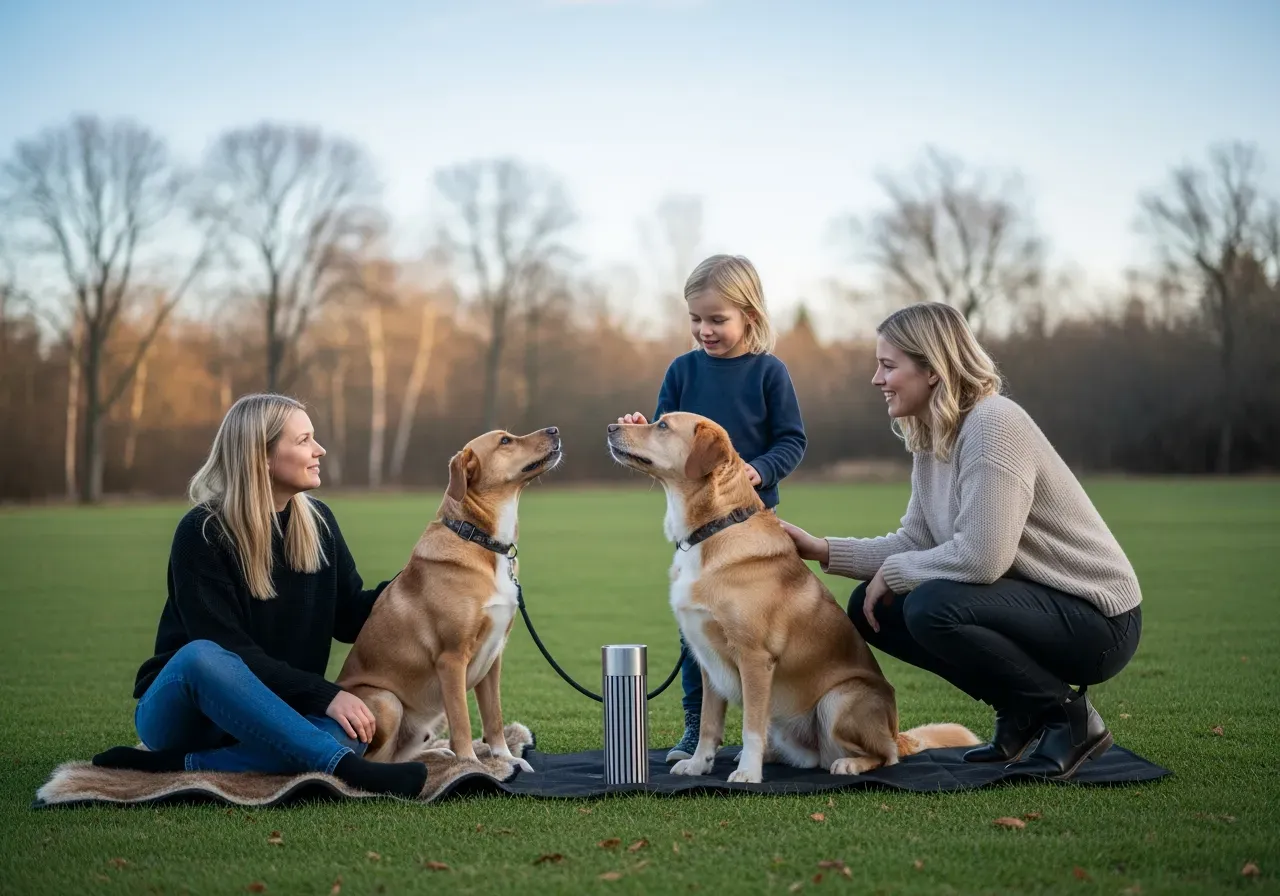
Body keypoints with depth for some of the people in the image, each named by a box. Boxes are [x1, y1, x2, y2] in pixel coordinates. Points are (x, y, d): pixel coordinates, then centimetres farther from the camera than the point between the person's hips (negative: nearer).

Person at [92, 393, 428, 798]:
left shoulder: (316, 522, 3)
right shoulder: (202, 533, -14)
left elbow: (349, 619, 9)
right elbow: (230, 650, -20)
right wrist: (322, 694, -28)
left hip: (260, 716, 5)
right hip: (182, 708, -4)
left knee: (348, 731, -28)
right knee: (202, 656, -40)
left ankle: (180, 765, -25)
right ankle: (346, 767, -43)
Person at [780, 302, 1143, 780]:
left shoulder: (994, 425, -23)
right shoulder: (929, 437, 5)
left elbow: (981, 557, -29)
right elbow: (915, 542, 6)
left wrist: (893, 571, -15)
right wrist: (823, 550, -4)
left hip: (1096, 618, -9)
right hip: (1032, 599, 9)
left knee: (933, 608, -31)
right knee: (870, 607, 3)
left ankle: (1070, 717, -8)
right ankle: (1022, 715, 11)